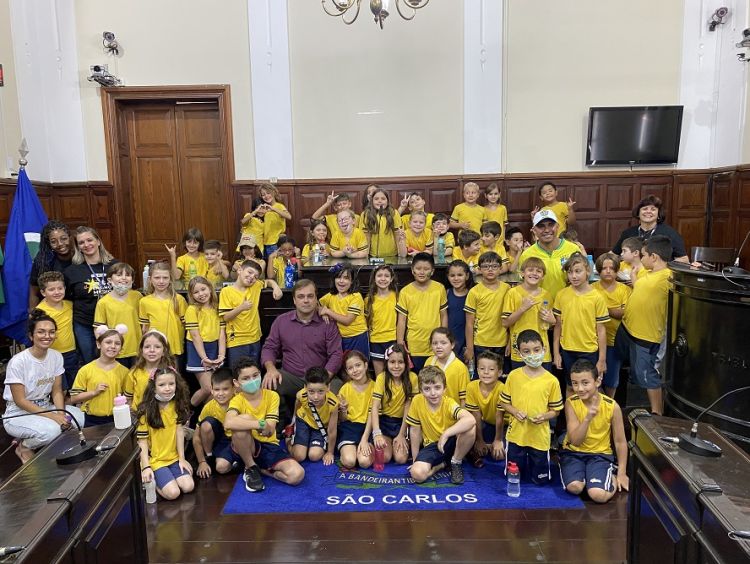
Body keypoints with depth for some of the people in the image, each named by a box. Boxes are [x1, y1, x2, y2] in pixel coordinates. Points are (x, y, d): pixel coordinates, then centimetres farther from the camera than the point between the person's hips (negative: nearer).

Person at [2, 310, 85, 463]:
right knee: (51, 429, -34)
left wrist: (61, 414, -17)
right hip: (18, 414, -6)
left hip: (45, 407, 6)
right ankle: (23, 448, 0)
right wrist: (53, 416, -23)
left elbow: (57, 391, 2)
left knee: (78, 416, -20)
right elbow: (20, 401, -18)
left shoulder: (56, 357, -4)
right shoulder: (18, 362, -20)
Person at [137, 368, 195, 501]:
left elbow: (179, 431, -2)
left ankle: (164, 478, 12)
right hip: (154, 460, -4)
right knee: (173, 492, -19)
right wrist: (146, 467, -18)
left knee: (188, 486, -14)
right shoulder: (146, 411, -14)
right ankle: (150, 481, 7)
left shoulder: (177, 405, 0)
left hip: (174, 458, 4)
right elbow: (142, 441, -11)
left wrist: (181, 458, -5)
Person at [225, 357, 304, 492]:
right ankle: (250, 468, -12)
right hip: (246, 447, -2)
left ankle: (260, 469, 3)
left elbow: (270, 431, -16)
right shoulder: (237, 400, -12)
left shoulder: (272, 396, -7)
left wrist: (250, 424, -28)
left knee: (297, 474, -25)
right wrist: (260, 424, -38)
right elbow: (228, 423, -37)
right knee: (244, 419, -34)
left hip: (268, 446, 2)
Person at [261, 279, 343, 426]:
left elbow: (336, 354, -4)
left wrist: (323, 379, -19)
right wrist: (271, 368, -13)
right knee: (269, 383, -28)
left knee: (339, 387, -31)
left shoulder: (327, 323, 1)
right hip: (290, 378, 1)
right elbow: (269, 348, 9)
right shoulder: (281, 321, 8)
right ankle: (285, 421, 0)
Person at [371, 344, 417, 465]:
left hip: (402, 422, 0)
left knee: (401, 458, -17)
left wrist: (402, 434, -13)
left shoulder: (412, 378, -14)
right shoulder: (382, 378, -14)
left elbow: (408, 407, -11)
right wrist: (377, 434, -34)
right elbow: (375, 407, -21)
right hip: (384, 421, 0)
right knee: (385, 457, -17)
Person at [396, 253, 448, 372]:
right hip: (414, 346, 0)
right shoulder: (405, 292, -3)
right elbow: (401, 320, 0)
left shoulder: (440, 289, -2)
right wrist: (400, 344, -2)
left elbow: (444, 316, 5)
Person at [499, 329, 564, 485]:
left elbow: (555, 410, -1)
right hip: (516, 435, 1)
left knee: (540, 480, 11)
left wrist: (544, 416, -21)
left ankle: (533, 462, 40)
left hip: (539, 437, -1)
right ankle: (524, 463, 43)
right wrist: (515, 412, -16)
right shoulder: (513, 376, -6)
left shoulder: (552, 381, -9)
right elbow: (504, 402, 3)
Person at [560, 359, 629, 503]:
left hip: (600, 454, 0)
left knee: (598, 495, -23)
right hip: (573, 452, 1)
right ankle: (585, 475, 7)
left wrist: (622, 473, 1)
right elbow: (575, 441, -17)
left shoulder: (612, 406, -13)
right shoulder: (571, 403, -13)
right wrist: (588, 418, -33)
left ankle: (611, 478, 8)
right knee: (574, 487, -26)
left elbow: (620, 441, -1)